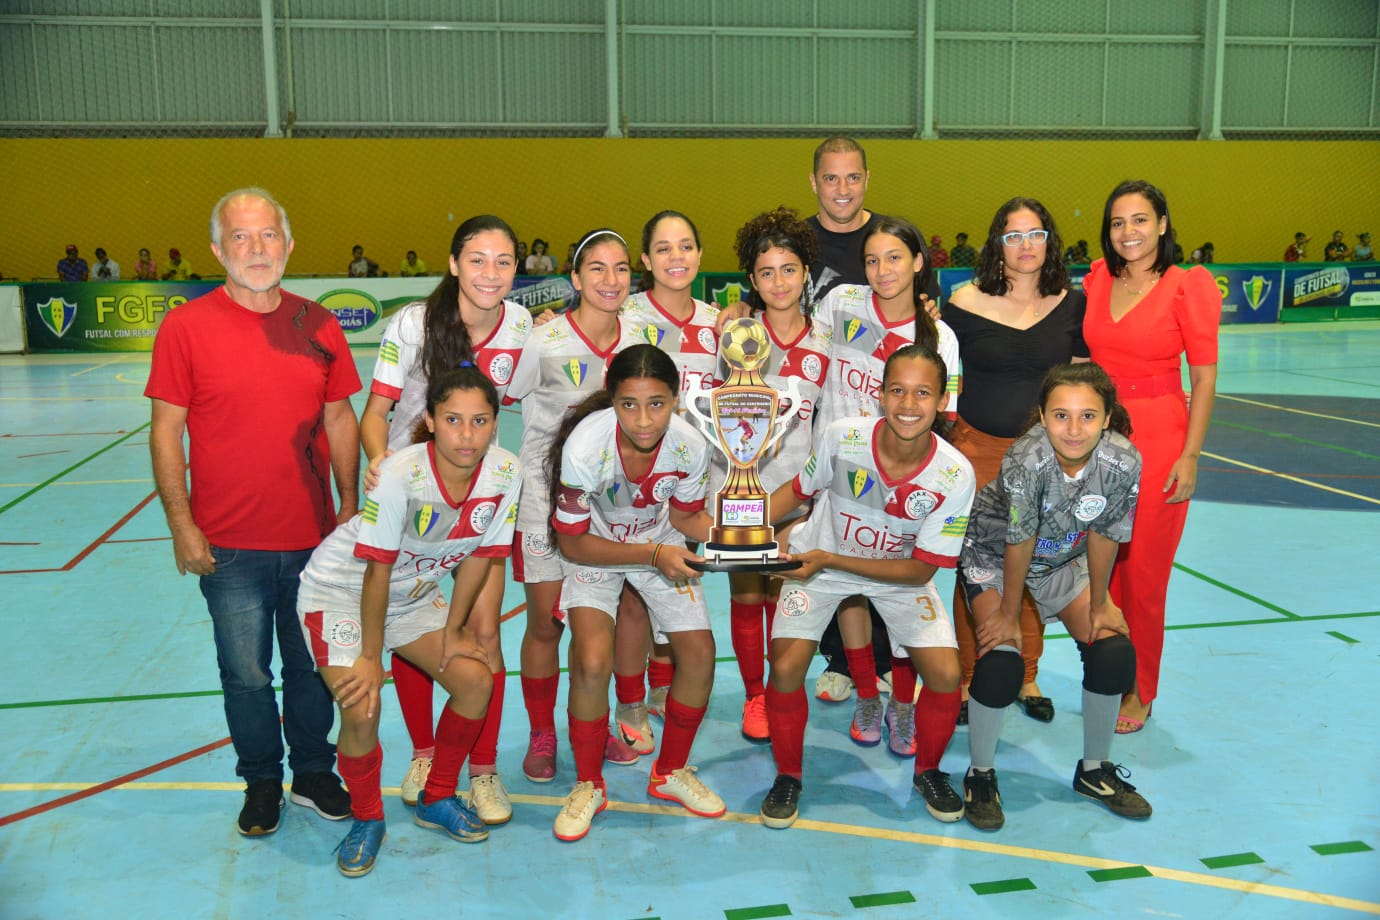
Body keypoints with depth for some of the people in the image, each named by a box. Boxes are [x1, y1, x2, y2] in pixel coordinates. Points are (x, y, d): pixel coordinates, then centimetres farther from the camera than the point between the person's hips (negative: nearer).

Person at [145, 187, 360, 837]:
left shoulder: (318, 325, 3)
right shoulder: (186, 326, -5)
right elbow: (165, 431, -3)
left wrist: (350, 507, 7)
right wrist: (181, 524, -7)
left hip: (314, 538, 2)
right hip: (229, 545, -2)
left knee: (312, 667, 13)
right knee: (246, 674, 8)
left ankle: (313, 773, 33)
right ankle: (261, 780, 30)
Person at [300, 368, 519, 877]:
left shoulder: (505, 473, -20)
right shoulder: (401, 475, -33)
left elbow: (479, 556, -7)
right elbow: (378, 571, -25)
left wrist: (452, 630, -2)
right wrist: (371, 658, -18)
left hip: (415, 592, 5)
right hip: (341, 589, -5)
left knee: (476, 680, -6)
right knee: (363, 707, -19)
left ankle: (437, 800, 19)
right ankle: (366, 820, 10)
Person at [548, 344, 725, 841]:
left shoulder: (690, 446, -24)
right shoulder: (586, 446, -34)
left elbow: (685, 516, -3)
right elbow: (572, 542, -22)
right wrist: (653, 555, -30)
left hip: (662, 542, 3)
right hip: (593, 548, -3)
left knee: (699, 653, -6)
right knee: (592, 662, -21)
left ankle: (671, 772, 20)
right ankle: (587, 785, 5)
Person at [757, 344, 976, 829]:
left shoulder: (955, 475, -26)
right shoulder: (842, 437, -26)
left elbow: (922, 569, -20)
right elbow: (799, 489, -4)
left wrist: (829, 560, -28)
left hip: (901, 573, 1)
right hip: (819, 560, 0)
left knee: (946, 675, -11)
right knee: (786, 668, -14)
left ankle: (928, 771, 20)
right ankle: (788, 776, 13)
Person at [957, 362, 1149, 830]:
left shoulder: (1123, 462, -28)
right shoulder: (1026, 460, -37)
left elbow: (1104, 535, -13)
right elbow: (1018, 543, -27)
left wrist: (1099, 605, -4)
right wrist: (1008, 615, -16)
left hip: (1064, 558, 4)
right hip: (992, 553, -4)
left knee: (1114, 651, -7)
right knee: (1001, 660, -20)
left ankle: (1095, 770, 16)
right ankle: (980, 775, 3)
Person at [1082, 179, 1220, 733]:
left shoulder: (1187, 286, -6)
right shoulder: (1097, 279, 6)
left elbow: (1204, 377, -6)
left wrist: (1190, 457, -11)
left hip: (1158, 437, -4)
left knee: (1143, 571, 3)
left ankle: (1138, 692, 20)